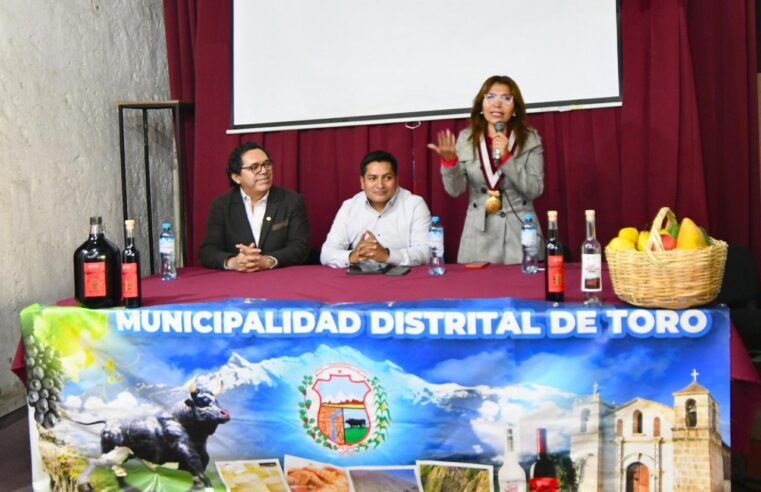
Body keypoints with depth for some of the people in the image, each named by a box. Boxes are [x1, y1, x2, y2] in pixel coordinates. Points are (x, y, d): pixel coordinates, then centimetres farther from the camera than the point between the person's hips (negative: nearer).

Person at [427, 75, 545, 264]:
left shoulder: (530, 139, 0)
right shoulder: (466, 138, 3)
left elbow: (535, 190, -7)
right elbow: (455, 190, 0)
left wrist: (506, 157, -17)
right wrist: (449, 161, -19)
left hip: (520, 232, 0)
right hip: (479, 236, 1)